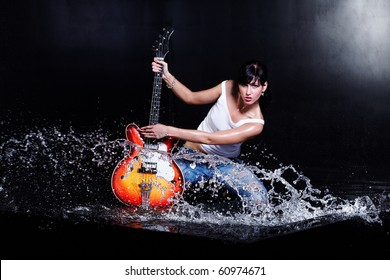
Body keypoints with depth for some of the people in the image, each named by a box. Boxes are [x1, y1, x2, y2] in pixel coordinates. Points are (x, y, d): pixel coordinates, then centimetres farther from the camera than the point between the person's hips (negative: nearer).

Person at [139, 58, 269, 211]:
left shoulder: (255, 124, -25)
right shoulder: (228, 88, -16)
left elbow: (209, 139, -30)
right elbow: (191, 97, 1)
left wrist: (168, 131, -33)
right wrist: (166, 76, -14)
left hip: (226, 162, -1)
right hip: (193, 154, 1)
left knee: (259, 199, -24)